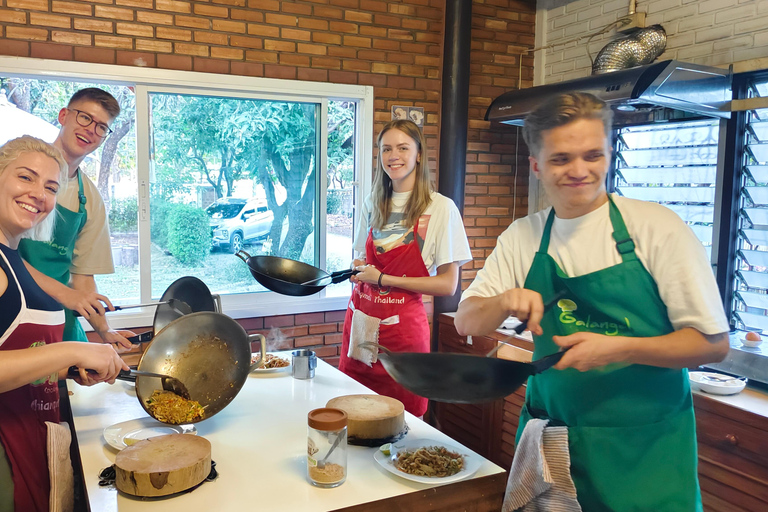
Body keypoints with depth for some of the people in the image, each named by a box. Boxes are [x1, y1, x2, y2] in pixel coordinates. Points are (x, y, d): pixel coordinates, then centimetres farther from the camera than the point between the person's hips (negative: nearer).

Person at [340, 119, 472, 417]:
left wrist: (384, 279, -12)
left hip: (403, 328, -5)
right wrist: (358, 269, 1)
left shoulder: (440, 208, -7)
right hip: (360, 322, 5)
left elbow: (448, 284, -10)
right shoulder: (373, 205, 11)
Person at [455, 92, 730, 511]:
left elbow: (712, 343, -10)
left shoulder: (657, 227, -11)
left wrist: (617, 348, -24)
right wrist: (505, 302, -19)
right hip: (550, 441, 3)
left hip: (645, 446, -2)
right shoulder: (521, 238, 1)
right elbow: (465, 323, 2)